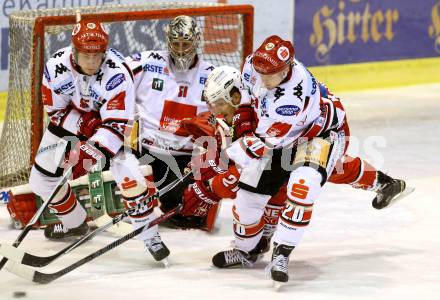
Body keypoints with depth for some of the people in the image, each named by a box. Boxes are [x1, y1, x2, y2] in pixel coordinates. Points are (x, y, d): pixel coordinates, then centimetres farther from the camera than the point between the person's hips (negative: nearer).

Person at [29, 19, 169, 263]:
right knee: (42, 179, 5)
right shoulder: (56, 67, -23)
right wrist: (84, 128, -22)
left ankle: (150, 236, -11)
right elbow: (56, 110, -10)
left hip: (107, 118, -4)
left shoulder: (117, 73, -33)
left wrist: (98, 149, -45)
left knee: (128, 173, -24)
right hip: (69, 121, 4)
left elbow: (117, 122, -32)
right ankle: (75, 224, 30)